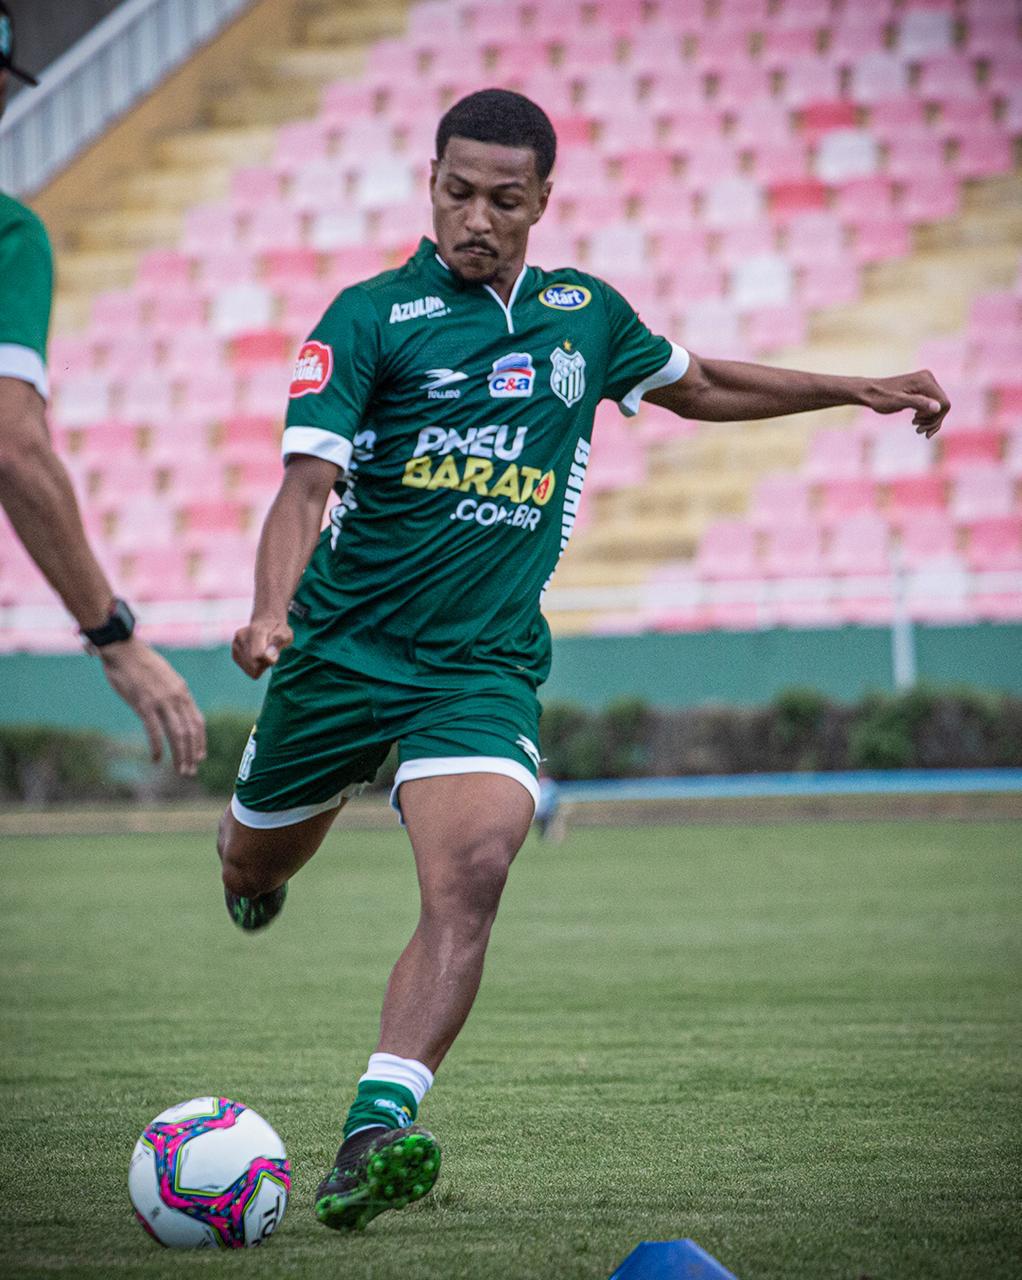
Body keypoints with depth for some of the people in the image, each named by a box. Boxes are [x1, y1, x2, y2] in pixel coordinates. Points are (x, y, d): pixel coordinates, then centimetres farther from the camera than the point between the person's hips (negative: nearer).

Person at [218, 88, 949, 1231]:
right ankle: (263, 875, 57)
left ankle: (375, 1131, -33)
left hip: (482, 665, 1)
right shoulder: (371, 317, -7)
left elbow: (695, 385, 28)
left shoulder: (585, 313, 8)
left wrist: (859, 390, 26)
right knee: (253, 864, 17)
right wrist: (271, 609, -35)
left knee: (470, 876, -25)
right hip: (341, 652, -1)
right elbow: (308, 481, -17)